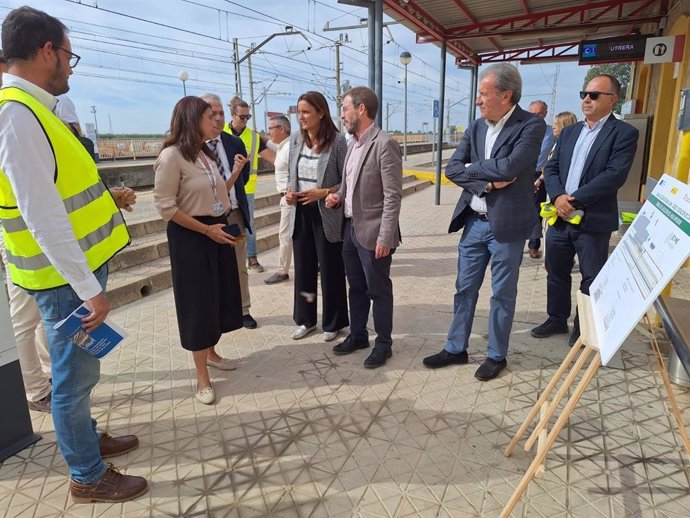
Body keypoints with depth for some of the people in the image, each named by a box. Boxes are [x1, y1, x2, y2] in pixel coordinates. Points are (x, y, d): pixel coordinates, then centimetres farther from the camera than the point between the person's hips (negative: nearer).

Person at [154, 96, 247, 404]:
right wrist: (207, 230, -18)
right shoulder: (172, 156, -14)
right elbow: (165, 206, -18)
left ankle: (210, 353, 36)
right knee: (197, 301, 0)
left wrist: (235, 172, 4)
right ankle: (202, 377, 14)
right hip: (190, 237, -8)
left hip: (218, 232, 8)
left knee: (219, 296, 15)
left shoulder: (207, 154, 11)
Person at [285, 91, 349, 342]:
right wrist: (288, 191, -4)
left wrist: (324, 193, -22)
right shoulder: (295, 140, 5)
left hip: (326, 214, -5)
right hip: (300, 213, 5)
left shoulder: (337, 141, -11)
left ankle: (332, 323, 24)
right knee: (303, 267, 13)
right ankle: (306, 319, 31)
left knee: (330, 270, 6)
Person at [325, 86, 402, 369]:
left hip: (372, 231, -8)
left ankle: (383, 343, 23)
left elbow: (393, 195, -18)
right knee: (356, 288, 19)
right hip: (350, 227, 8)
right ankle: (357, 335, 36)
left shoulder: (384, 144, -15)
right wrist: (338, 195, 1)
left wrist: (385, 237, -20)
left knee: (378, 291, 7)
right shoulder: (353, 143, 11)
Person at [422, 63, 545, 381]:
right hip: (474, 222, 6)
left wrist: (471, 168, -9)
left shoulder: (532, 125, -10)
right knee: (464, 288, 13)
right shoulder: (476, 127, 6)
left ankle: (497, 355, 26)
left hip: (507, 224, -5)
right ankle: (456, 348, 28)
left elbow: (508, 167, -24)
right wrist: (487, 182, -15)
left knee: (502, 293, 8)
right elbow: (452, 169, -1)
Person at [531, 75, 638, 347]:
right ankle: (557, 319, 32)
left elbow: (615, 175, -17)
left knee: (591, 279, 8)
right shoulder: (569, 131, 13)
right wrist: (558, 196, -12)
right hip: (560, 217, 6)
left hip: (594, 221, -5)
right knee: (556, 272, 15)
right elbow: (551, 168, 7)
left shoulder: (624, 133, -5)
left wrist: (575, 200, -20)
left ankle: (584, 328, 24)